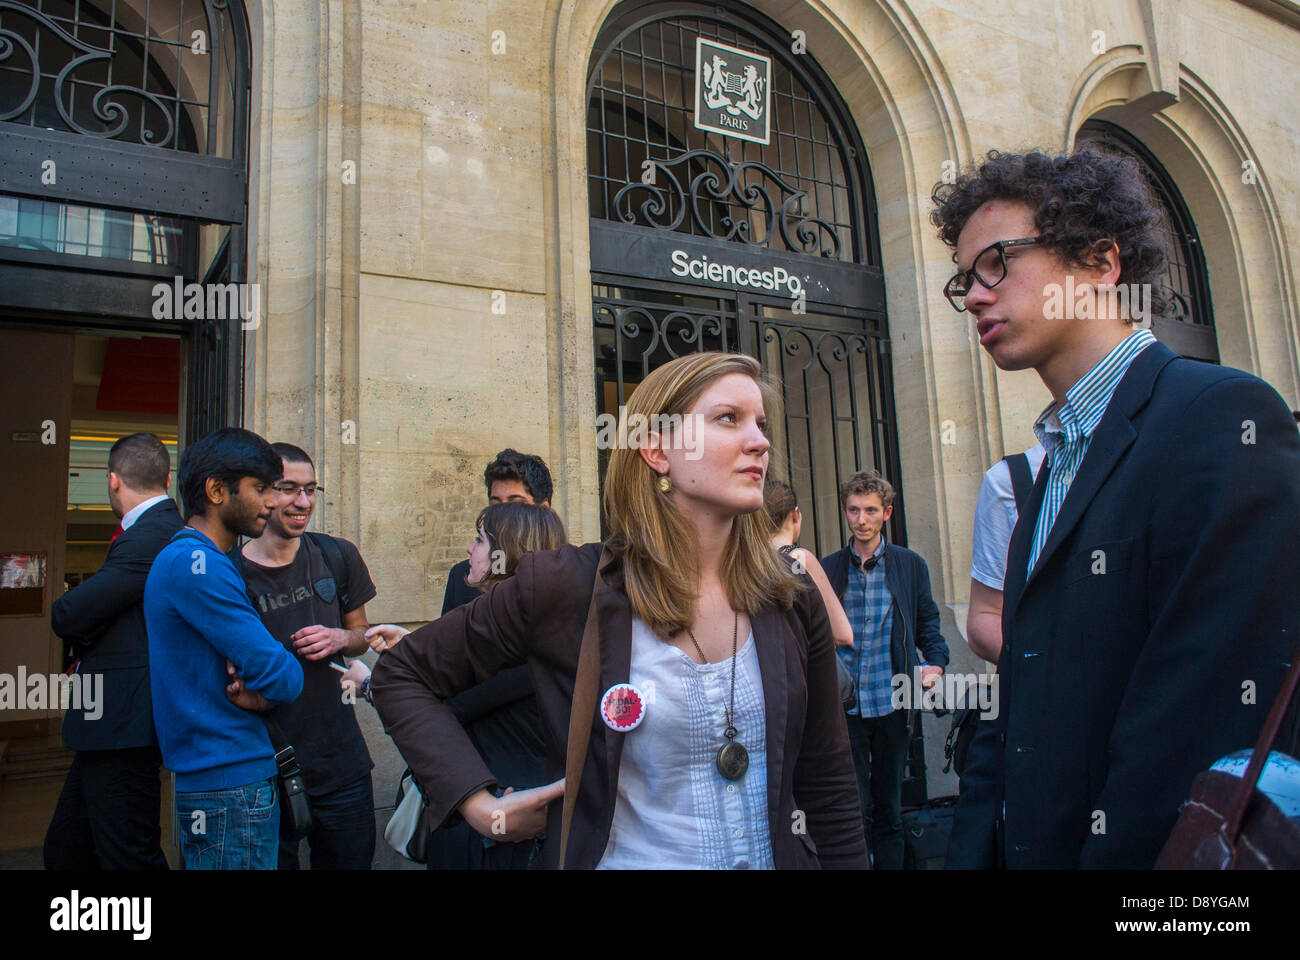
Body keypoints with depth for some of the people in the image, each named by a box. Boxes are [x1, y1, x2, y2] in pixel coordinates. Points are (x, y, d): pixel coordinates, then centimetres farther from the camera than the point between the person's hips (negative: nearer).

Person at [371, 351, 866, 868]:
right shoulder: (564, 587, -17)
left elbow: (829, 796, 1)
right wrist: (483, 807, -15)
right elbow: (401, 673, -7)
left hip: (776, 855, 4)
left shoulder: (795, 609, -8)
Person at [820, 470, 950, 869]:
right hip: (843, 706, 0)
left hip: (892, 705, 1)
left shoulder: (910, 565, 3)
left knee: (889, 810, 14)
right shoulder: (827, 569, 3)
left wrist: (935, 662, -9)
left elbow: (927, 624, 9)